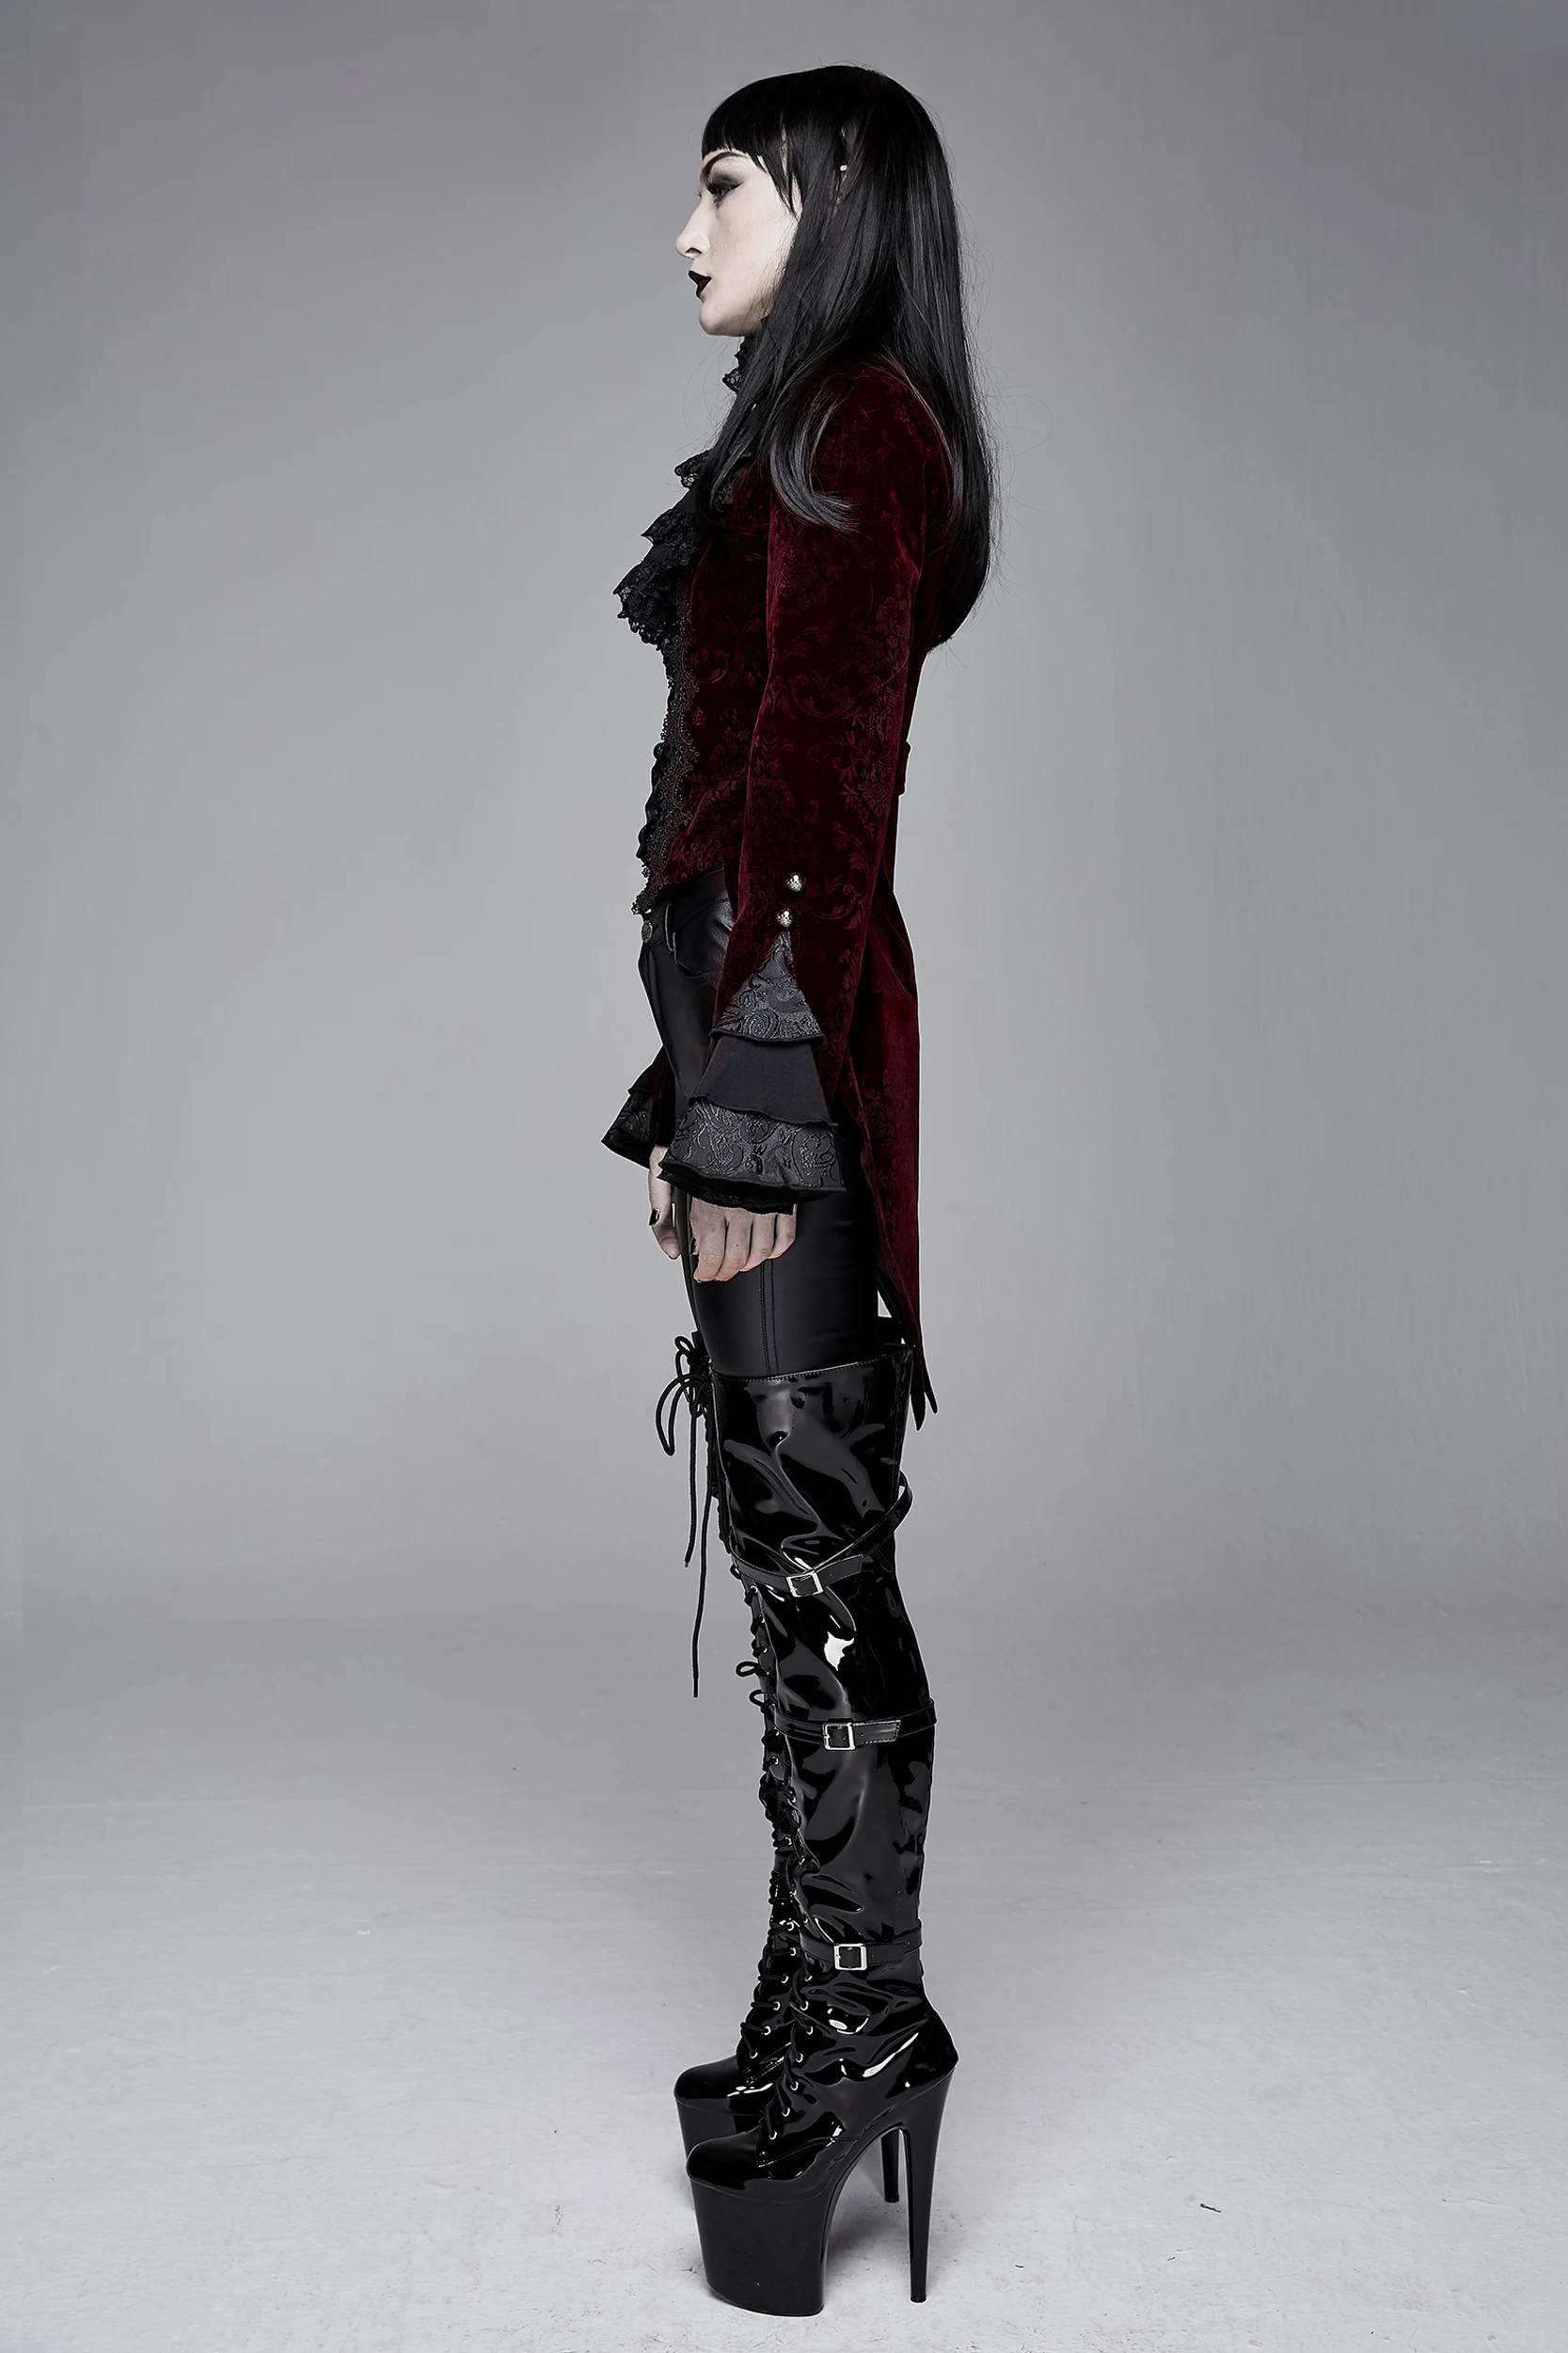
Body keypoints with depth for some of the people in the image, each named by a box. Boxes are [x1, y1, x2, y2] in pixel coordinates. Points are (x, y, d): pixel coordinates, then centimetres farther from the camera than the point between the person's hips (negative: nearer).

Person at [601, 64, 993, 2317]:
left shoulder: (849, 427, -7)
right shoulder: (825, 439, 22)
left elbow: (823, 790, -16)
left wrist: (746, 1092, -20)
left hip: (785, 1011, -10)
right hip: (764, 1020, 10)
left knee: (806, 1520, -6)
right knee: (794, 1519, 11)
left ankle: (857, 2024, 5)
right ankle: (843, 2011, 21)